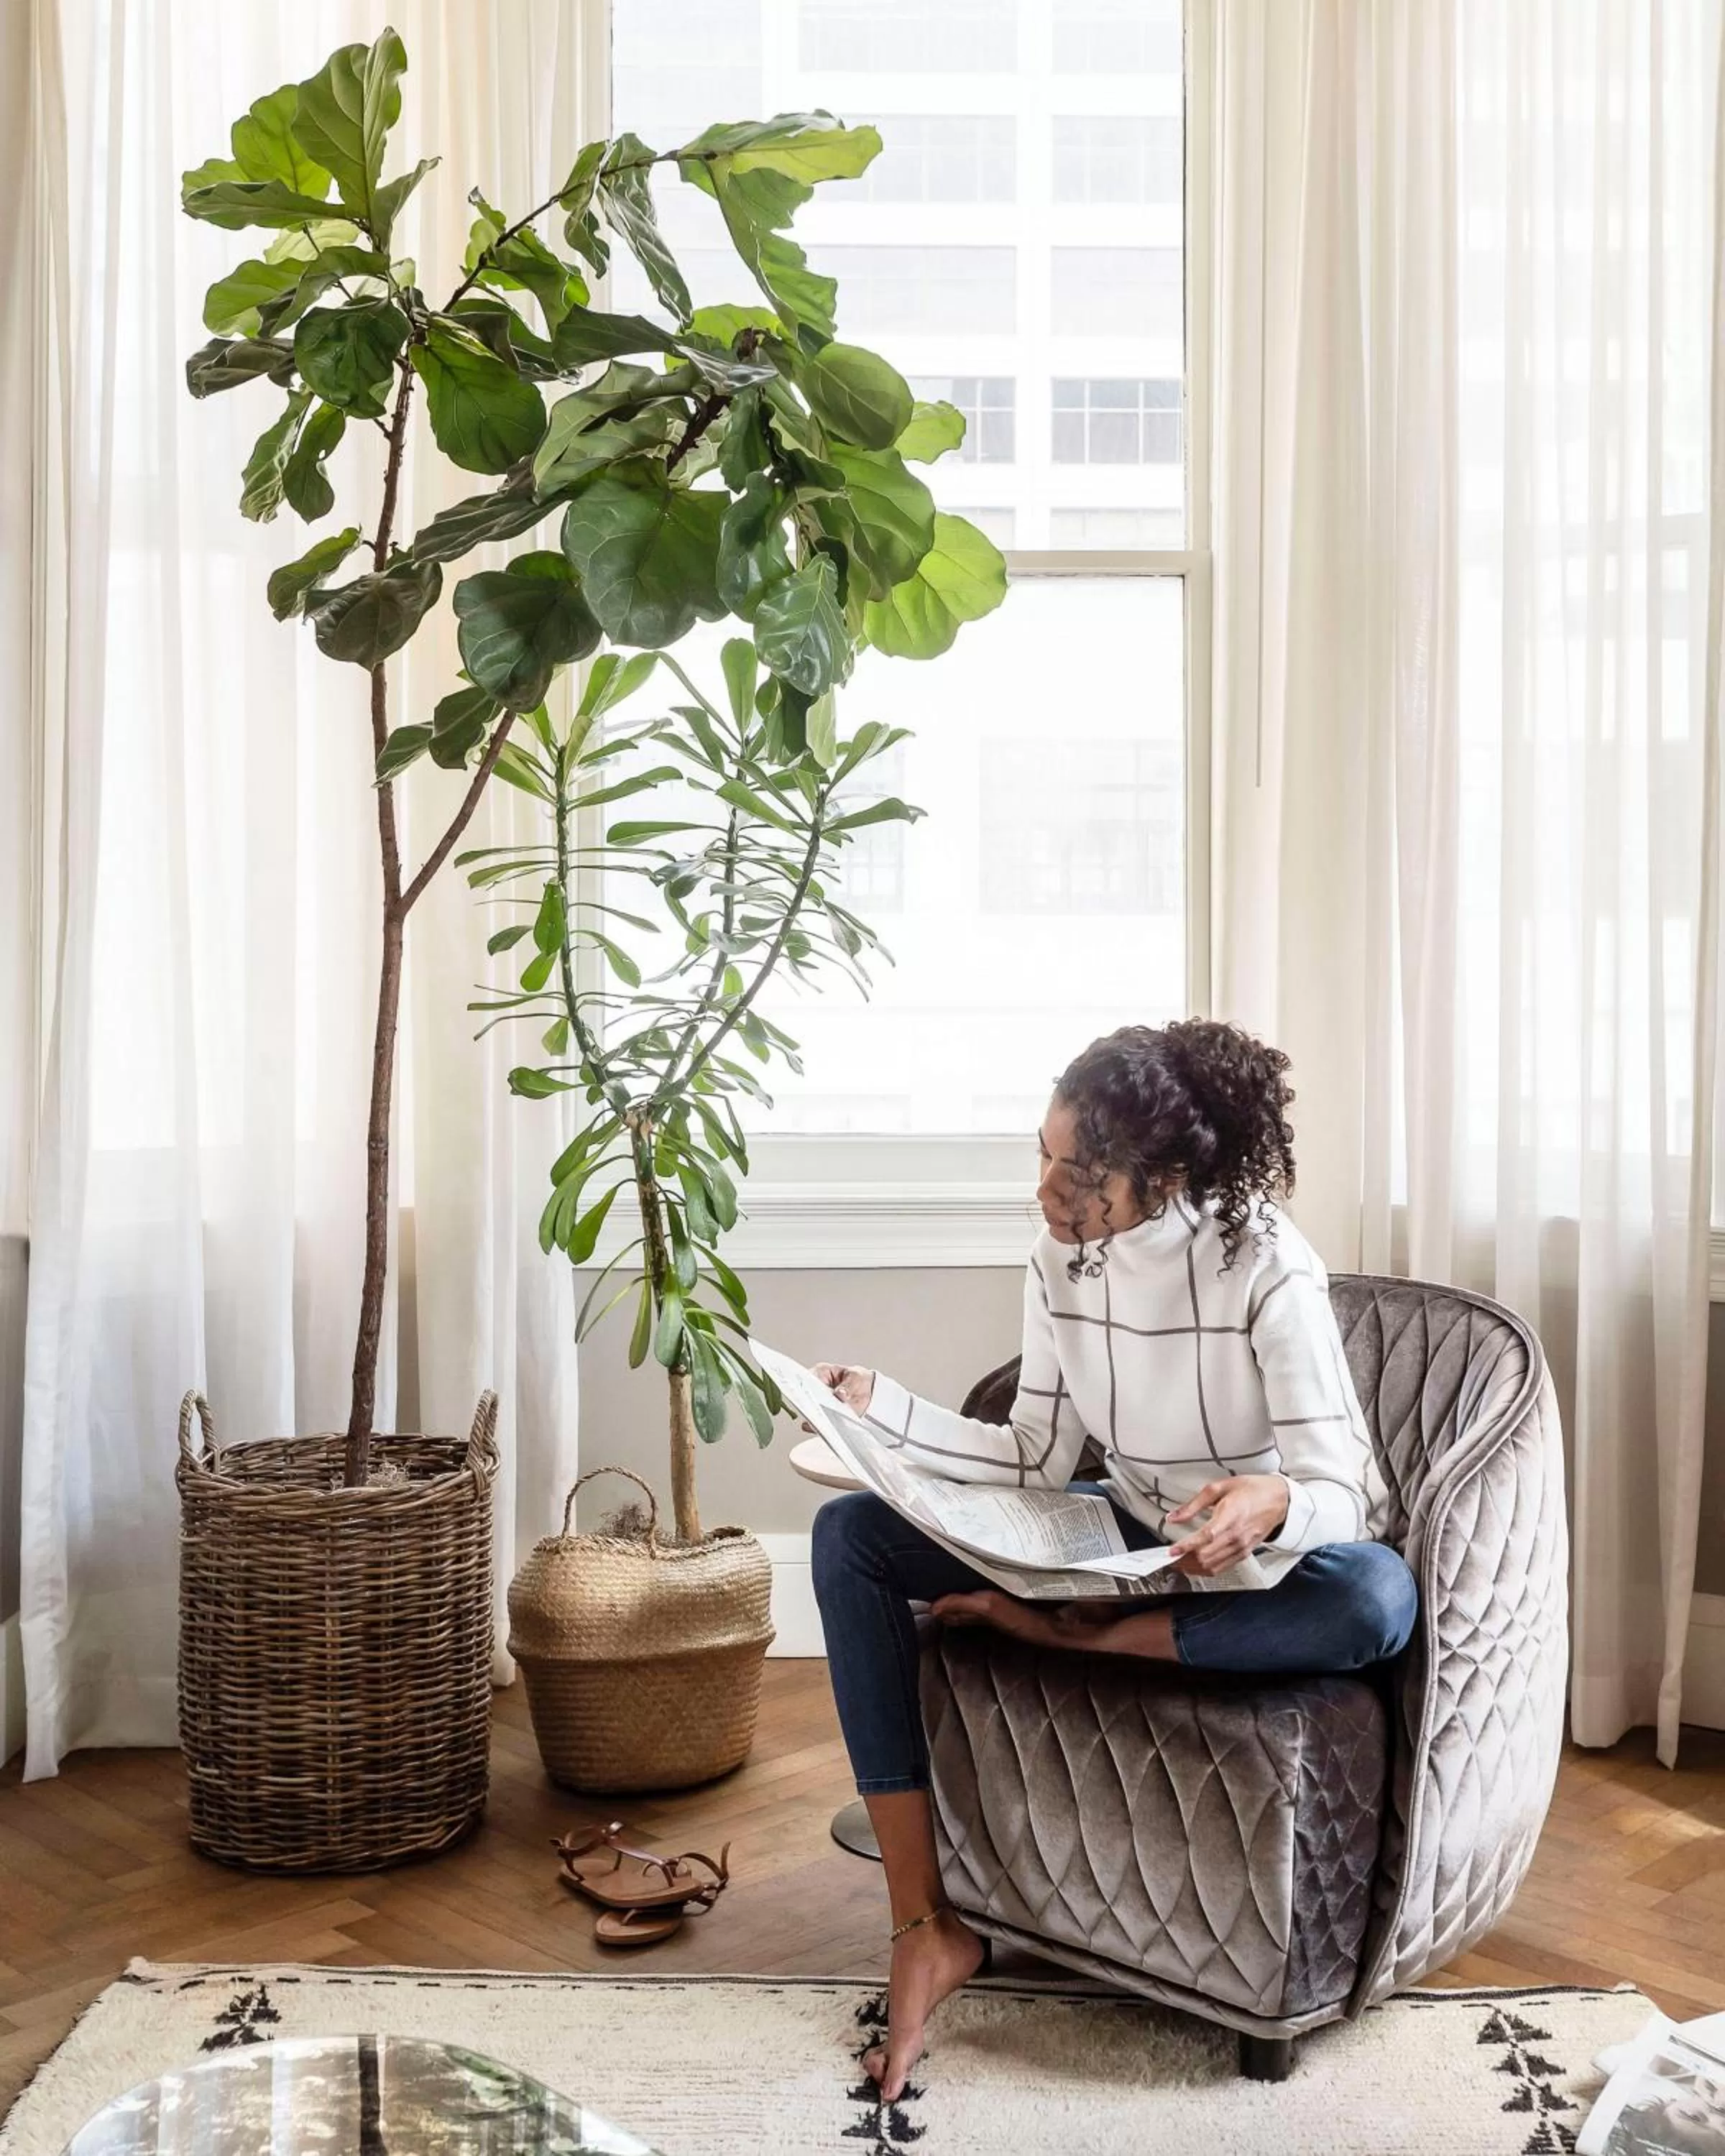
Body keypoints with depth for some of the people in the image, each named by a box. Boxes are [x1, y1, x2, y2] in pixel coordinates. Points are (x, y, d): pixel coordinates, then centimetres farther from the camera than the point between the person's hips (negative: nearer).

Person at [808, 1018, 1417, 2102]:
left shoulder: (1268, 1265, -24)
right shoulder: (1061, 1260, -8)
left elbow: (1339, 1493, -25)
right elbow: (1041, 1461, -4)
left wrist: (1270, 1505, -49)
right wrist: (880, 1404, -14)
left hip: (1277, 1565, -5)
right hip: (1137, 1541, 5)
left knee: (1379, 1599, -42)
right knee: (850, 1535, -10)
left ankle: (1081, 1637, -17)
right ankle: (927, 1926, -16)